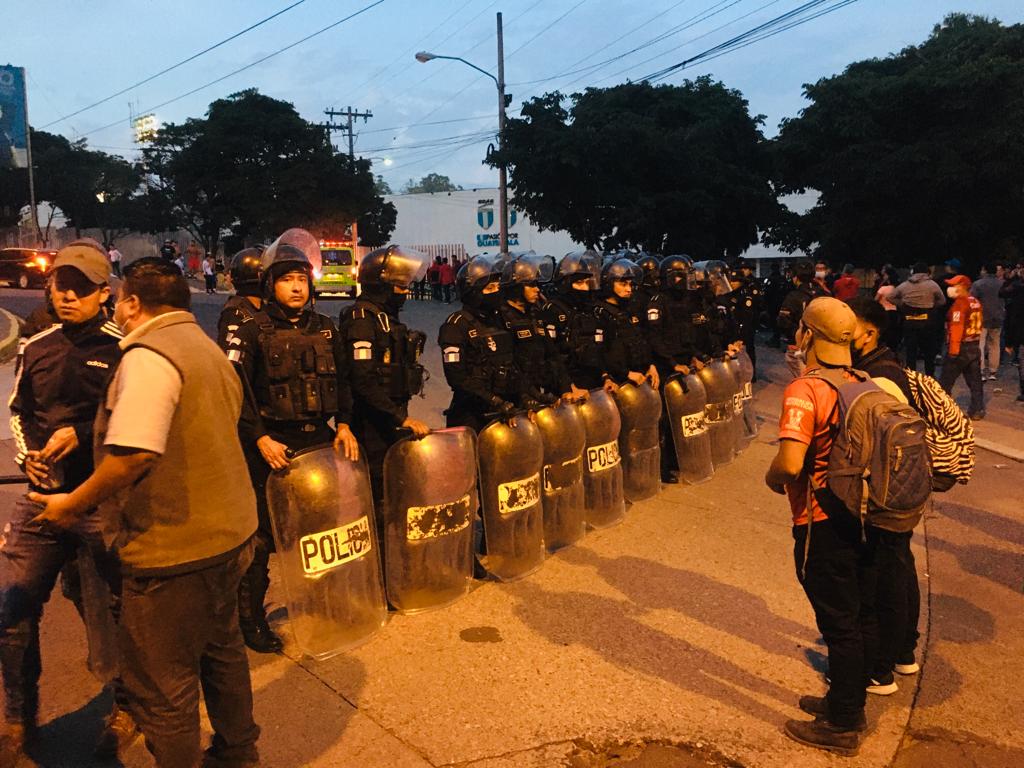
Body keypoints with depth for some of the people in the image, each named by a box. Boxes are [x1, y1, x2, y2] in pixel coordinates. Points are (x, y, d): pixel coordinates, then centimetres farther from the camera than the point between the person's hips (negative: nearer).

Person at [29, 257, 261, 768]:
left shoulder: (148, 355, -18)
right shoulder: (209, 350, 12)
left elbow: (134, 454, -30)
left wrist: (73, 504, -15)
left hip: (174, 552, -10)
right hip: (230, 533, 10)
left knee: (161, 688, 6)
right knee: (221, 651, 25)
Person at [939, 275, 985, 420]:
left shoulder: (960, 303, -16)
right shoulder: (976, 303, 9)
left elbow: (957, 327, -22)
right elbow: (979, 324, 14)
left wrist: (953, 350, -23)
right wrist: (974, 342, 19)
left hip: (961, 347, -8)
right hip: (975, 346, 8)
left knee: (945, 382, 2)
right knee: (975, 381, 10)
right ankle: (977, 411, 12)